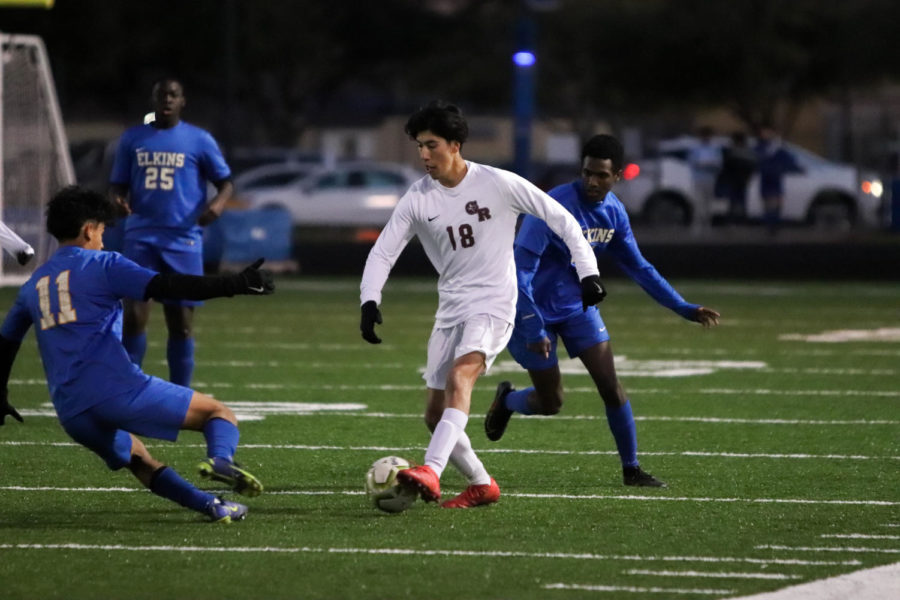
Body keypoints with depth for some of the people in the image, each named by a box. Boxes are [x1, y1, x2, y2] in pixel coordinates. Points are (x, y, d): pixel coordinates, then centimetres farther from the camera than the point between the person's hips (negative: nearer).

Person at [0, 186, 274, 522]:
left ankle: (210, 505, 10)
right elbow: (167, 287, -9)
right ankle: (220, 458, -30)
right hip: (116, 390, -6)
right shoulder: (102, 265, 4)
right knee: (219, 413, 3)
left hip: (70, 413, 6)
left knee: (136, 458, 29)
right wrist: (235, 284, -11)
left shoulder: (34, 284, 22)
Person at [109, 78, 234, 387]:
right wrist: (118, 199, -9)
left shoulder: (199, 140, 5)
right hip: (140, 237, 1)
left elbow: (225, 181, 7)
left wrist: (218, 202, -16)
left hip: (183, 239, -1)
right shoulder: (133, 138, 11)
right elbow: (118, 184, 15)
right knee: (134, 315, -8)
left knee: (181, 321, 2)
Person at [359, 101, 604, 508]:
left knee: (460, 374, -32)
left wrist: (587, 271, -6)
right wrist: (369, 302, -15)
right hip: (451, 310, 6)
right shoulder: (418, 199, 0)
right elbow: (383, 252, 2)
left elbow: (560, 219, -1)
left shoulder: (498, 184, -9)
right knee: (436, 414, 3)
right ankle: (481, 485, 24)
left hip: (493, 304, -6)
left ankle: (431, 473, -45)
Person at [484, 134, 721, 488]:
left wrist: (684, 309, 5)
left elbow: (639, 268, 9)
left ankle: (631, 469, 7)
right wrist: (532, 328, -31)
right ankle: (506, 401, 35)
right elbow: (521, 269, -26)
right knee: (549, 403, 1)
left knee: (610, 385, -5)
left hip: (577, 306, 5)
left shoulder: (614, 213, -4)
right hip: (536, 309, -5)